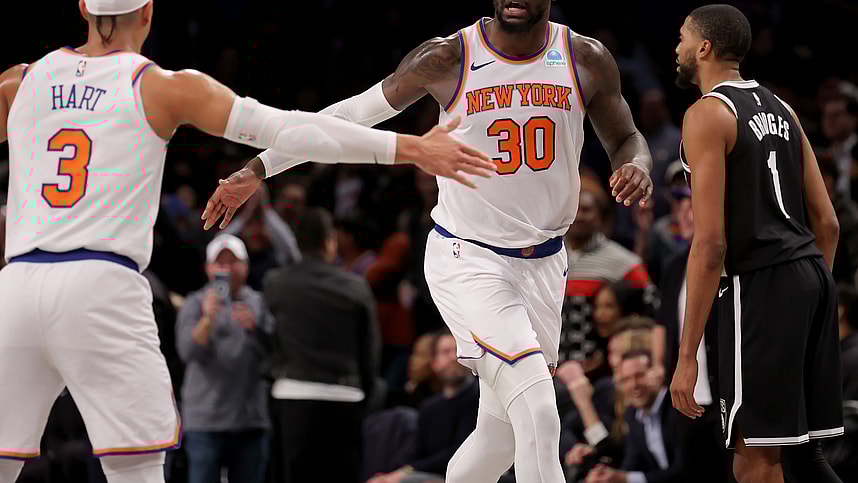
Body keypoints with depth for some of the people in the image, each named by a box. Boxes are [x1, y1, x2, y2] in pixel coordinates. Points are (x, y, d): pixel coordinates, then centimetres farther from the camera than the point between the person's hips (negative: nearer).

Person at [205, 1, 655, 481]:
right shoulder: (448, 59, -11)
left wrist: (638, 167, -16)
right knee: (538, 417, -21)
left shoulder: (587, 59, -3)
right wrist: (256, 171, -1)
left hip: (544, 263, 5)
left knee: (503, 434, 13)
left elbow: (626, 139, 11)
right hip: (468, 260, -5)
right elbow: (350, 115, 0)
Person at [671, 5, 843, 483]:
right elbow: (827, 222, 17)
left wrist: (687, 356, -14)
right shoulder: (780, 109, 18)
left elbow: (710, 243, -14)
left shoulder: (707, 115, -7)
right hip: (813, 275, 9)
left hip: (760, 282, -9)